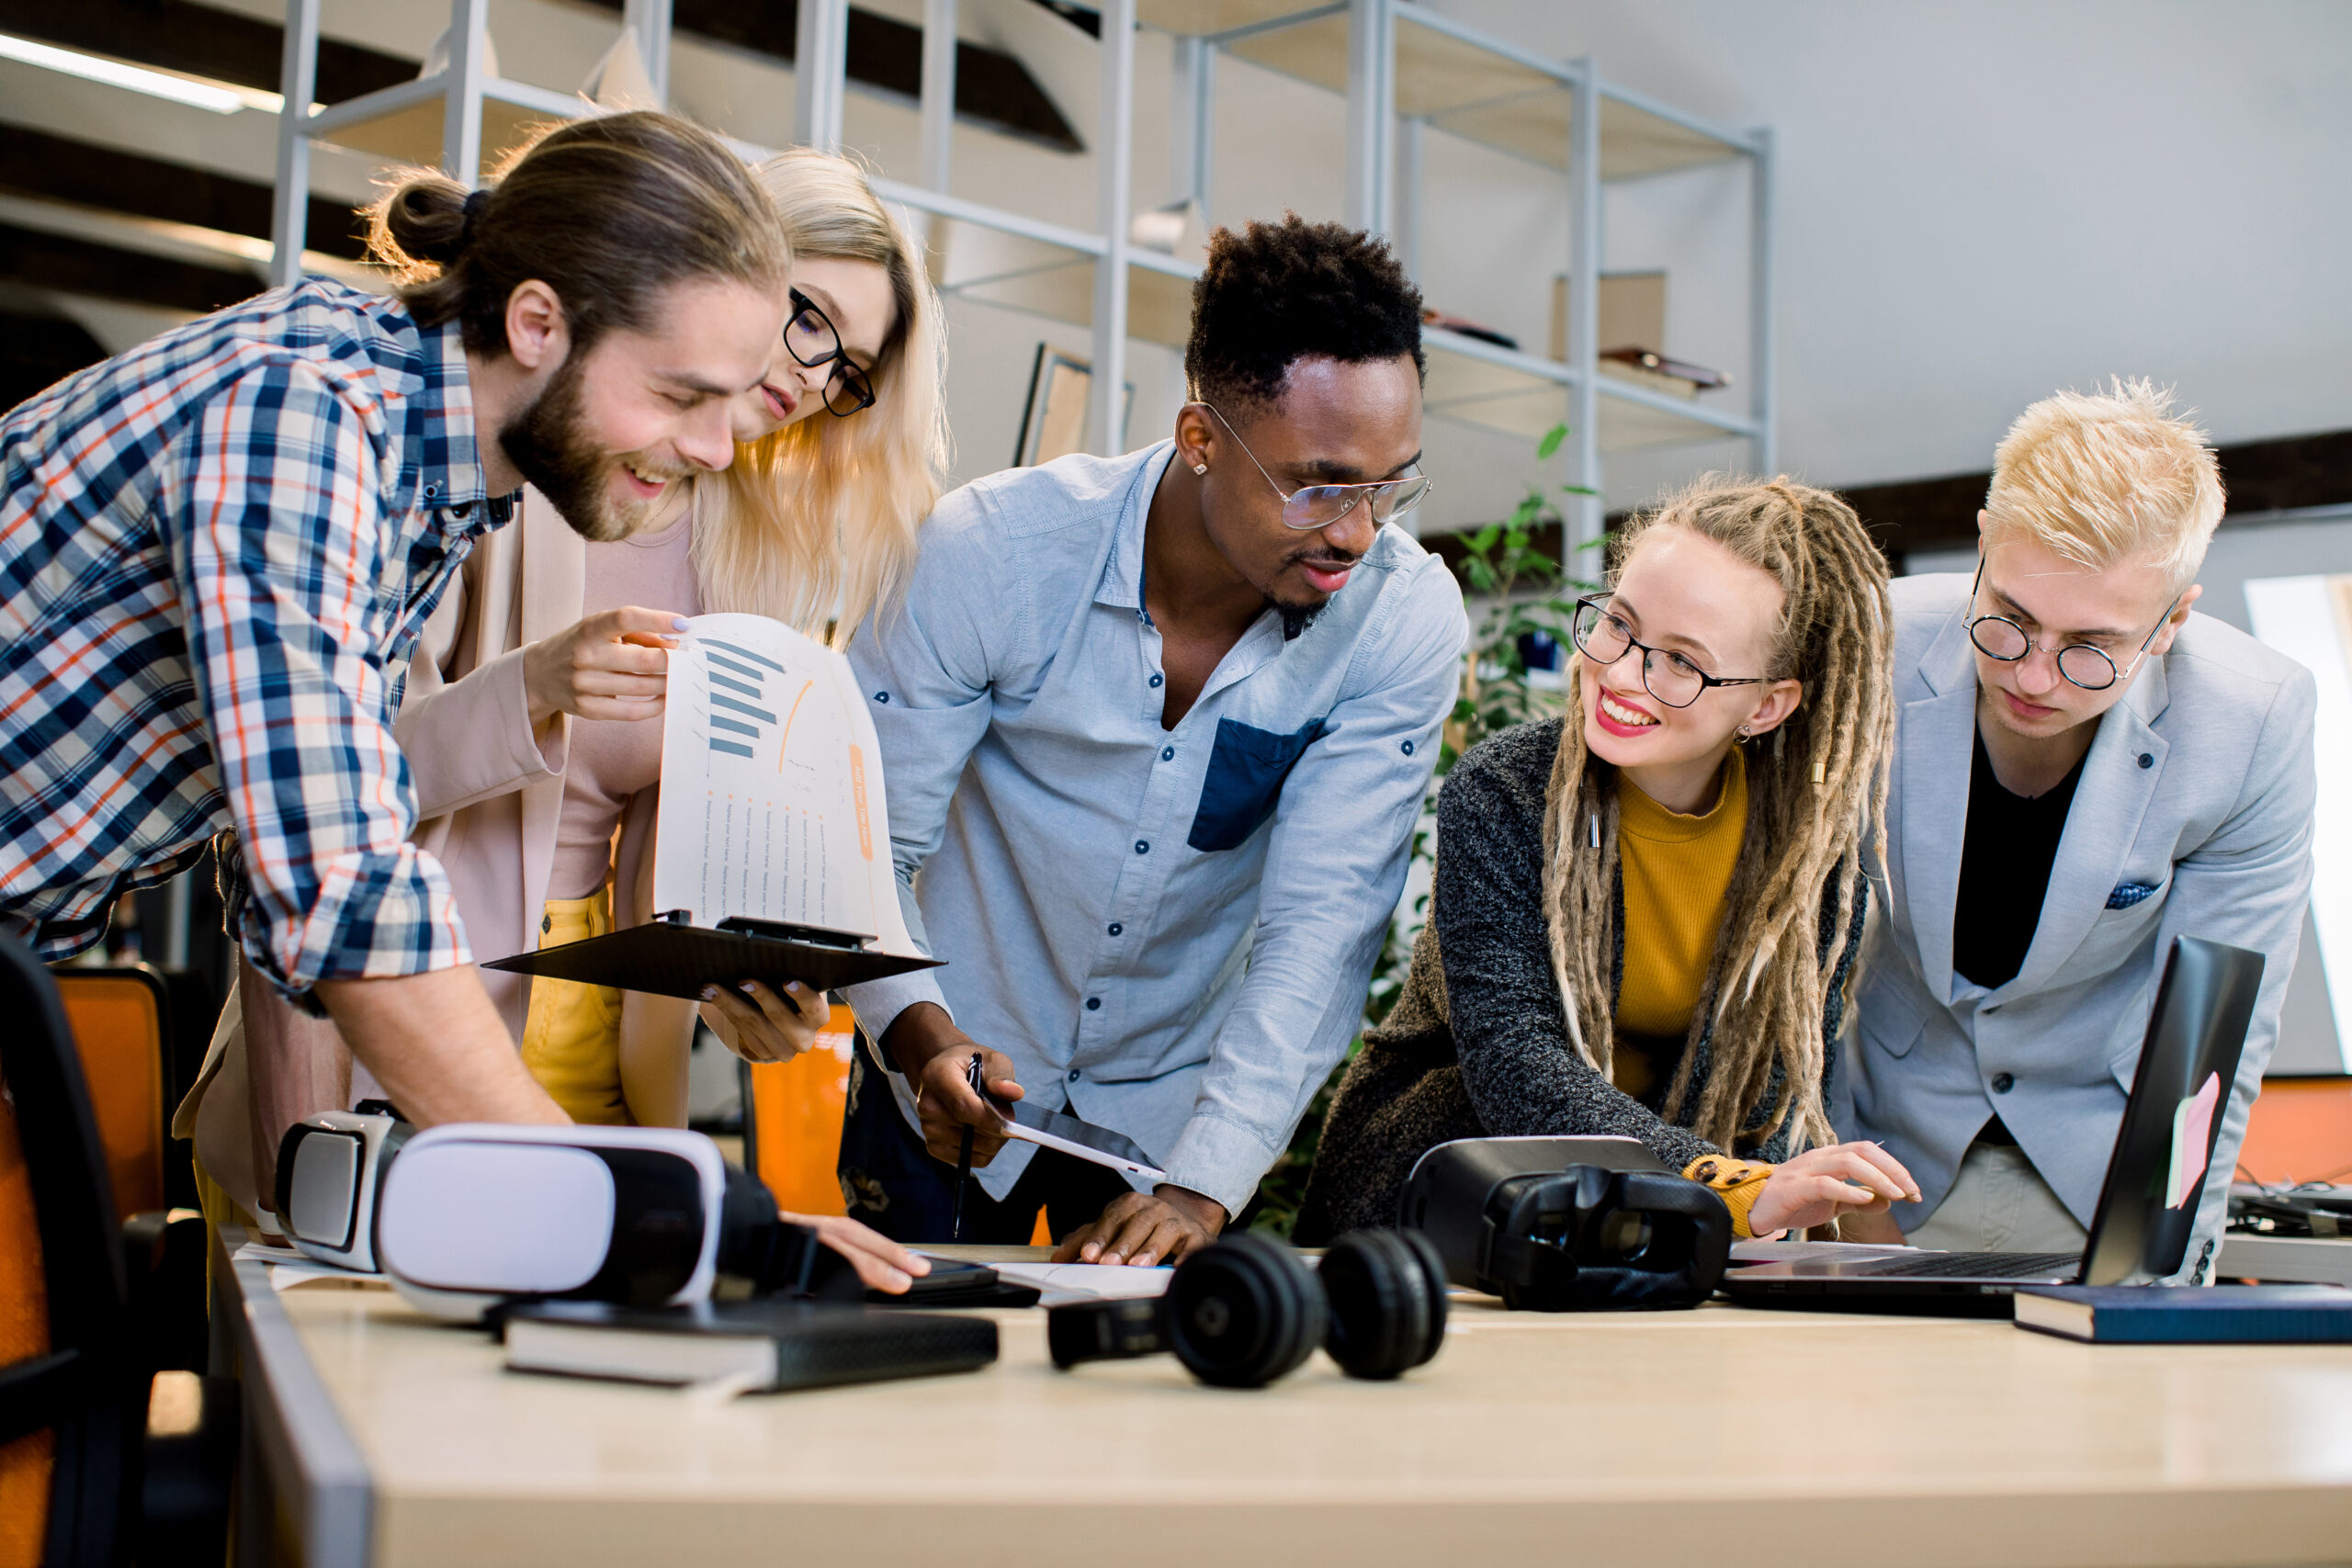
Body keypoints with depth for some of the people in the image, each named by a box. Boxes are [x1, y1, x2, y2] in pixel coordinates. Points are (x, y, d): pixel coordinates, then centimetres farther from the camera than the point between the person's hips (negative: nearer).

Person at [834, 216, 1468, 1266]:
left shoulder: (1405, 619, -19)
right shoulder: (990, 551, -22)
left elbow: (1319, 929, -22)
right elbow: (864, 846, -16)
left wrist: (1201, 1189, -33)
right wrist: (923, 1038, -35)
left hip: (1185, 1099, 1)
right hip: (959, 1077, -1)